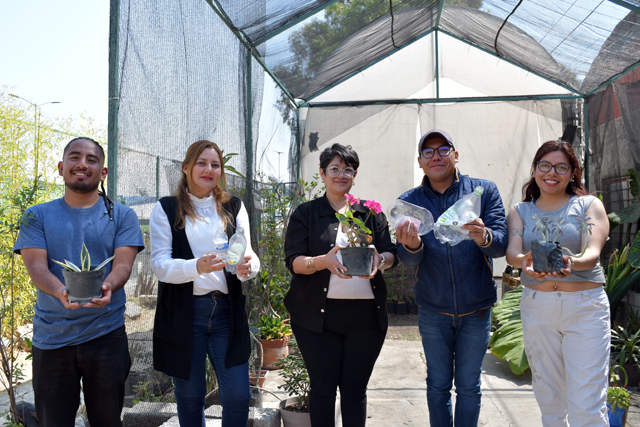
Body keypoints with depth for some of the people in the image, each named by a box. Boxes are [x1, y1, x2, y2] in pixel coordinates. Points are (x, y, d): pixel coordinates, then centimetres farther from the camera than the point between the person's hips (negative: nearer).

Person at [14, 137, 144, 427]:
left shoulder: (122, 216, 5)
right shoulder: (37, 216, 8)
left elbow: (123, 264, -6)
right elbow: (35, 266, -5)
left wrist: (106, 287, -29)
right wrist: (61, 291, -26)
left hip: (106, 335, 0)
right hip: (50, 338, 1)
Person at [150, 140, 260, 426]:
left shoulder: (234, 207, 10)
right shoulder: (166, 209, 2)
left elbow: (249, 255, 4)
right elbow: (159, 265, -7)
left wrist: (248, 266, -21)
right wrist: (196, 267, -26)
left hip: (227, 311, 2)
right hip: (183, 313, -1)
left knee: (238, 397, 2)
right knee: (190, 398, 12)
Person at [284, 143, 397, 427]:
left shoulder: (371, 213, 12)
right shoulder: (305, 213, 5)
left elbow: (391, 254, 6)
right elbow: (293, 261, -4)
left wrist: (379, 260, -17)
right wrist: (324, 261, -24)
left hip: (366, 315, 2)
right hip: (319, 315, -2)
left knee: (355, 389, 10)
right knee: (323, 388, 5)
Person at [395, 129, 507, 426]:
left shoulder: (485, 191, -4)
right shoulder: (409, 202, -2)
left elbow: (501, 244, -13)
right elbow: (409, 260, -10)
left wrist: (484, 237, -37)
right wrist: (411, 245, -33)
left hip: (476, 308, 0)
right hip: (432, 310, 1)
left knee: (468, 385, 12)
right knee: (438, 384, 13)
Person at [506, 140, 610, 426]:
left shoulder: (589, 206, 3)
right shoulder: (520, 211, 8)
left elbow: (592, 254, -12)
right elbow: (511, 252, -9)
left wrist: (572, 263, -36)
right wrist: (524, 261, -33)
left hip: (586, 308, -2)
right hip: (537, 308, 2)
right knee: (549, 399, 13)